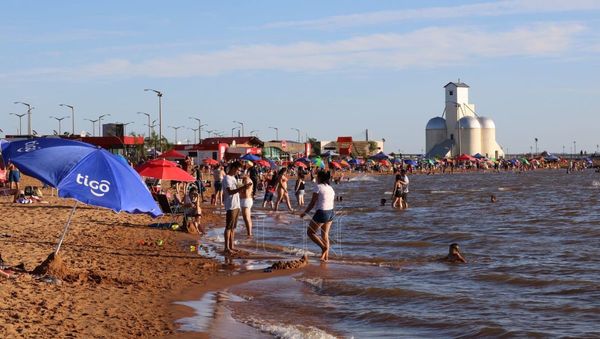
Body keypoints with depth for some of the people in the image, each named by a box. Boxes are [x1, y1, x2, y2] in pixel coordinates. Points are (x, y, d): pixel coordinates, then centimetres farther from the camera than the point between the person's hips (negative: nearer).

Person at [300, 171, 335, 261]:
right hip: (331, 212, 8)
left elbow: (312, 202, -11)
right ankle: (326, 256, 15)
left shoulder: (318, 187, -11)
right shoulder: (331, 188, 11)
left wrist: (305, 213, 0)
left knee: (310, 232, 5)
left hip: (321, 213, -8)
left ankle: (324, 247, -9)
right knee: (325, 234, 15)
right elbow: (332, 201, 15)